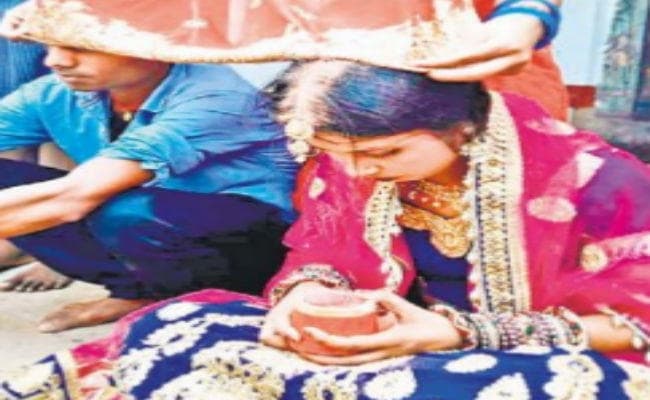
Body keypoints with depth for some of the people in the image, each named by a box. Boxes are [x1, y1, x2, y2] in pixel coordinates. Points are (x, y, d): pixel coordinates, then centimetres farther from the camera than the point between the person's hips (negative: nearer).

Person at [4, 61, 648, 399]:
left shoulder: (588, 179, -20)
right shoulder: (344, 166, -6)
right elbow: (319, 255, 7)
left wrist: (456, 334, -28)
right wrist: (305, 294, -19)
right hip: (399, 341, 4)